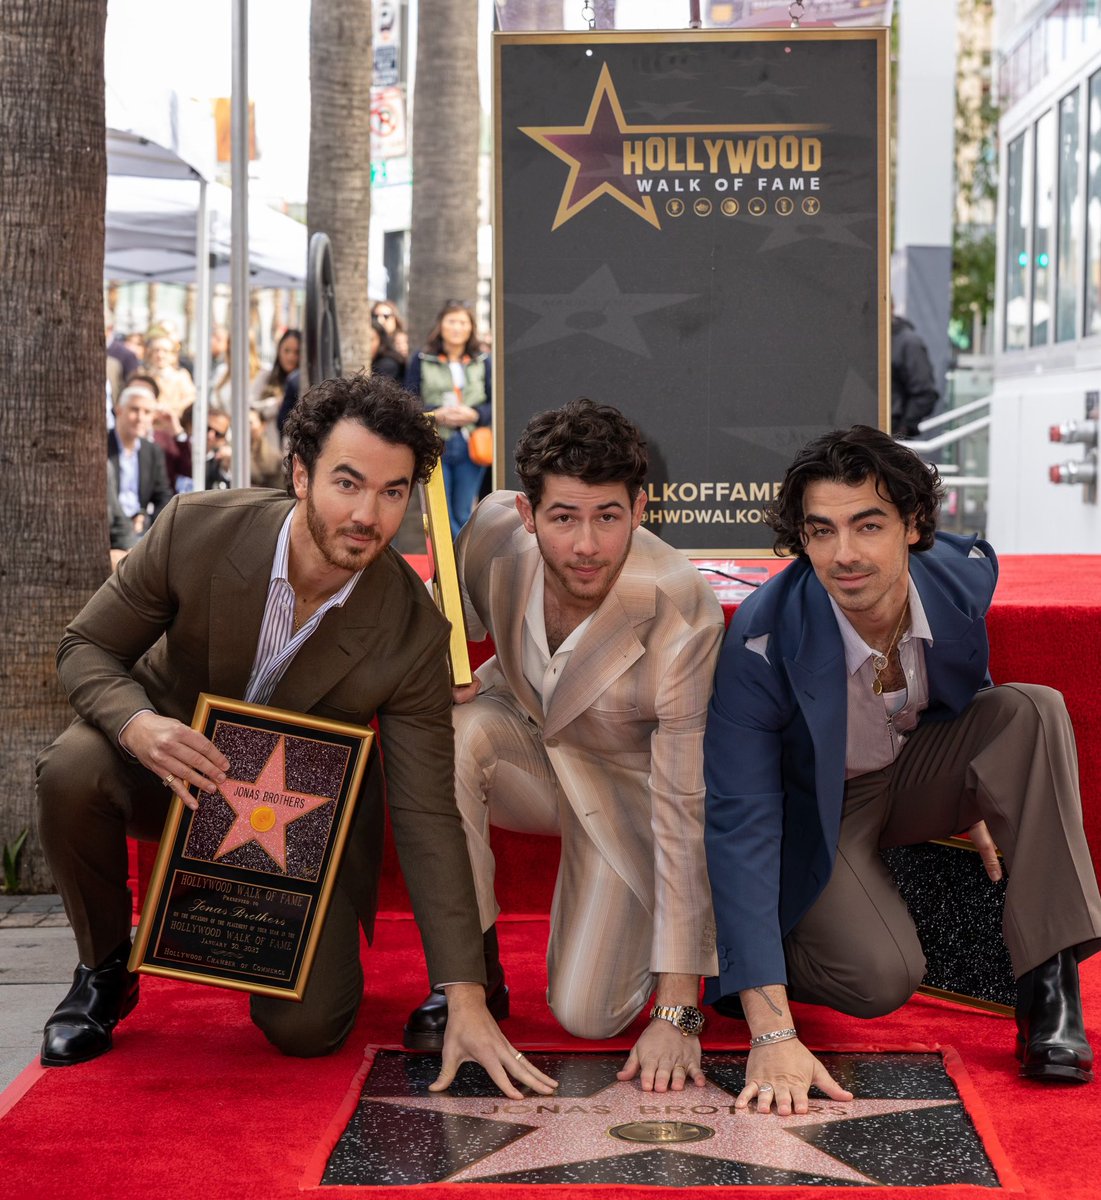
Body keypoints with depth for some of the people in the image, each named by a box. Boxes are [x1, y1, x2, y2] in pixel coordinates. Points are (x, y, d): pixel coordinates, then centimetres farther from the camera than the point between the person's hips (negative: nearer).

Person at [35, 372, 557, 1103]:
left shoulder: (414, 633, -24)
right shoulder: (197, 530, -24)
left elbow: (427, 819, -21)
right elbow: (87, 648, -11)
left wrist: (466, 1002, -26)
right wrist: (138, 725, -37)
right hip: (178, 759, 0)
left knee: (307, 1028, -16)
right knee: (72, 773, -33)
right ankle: (106, 969, -4)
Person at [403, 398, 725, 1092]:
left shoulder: (684, 613, -35)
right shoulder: (495, 531, -24)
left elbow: (686, 810, -32)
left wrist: (676, 1014, -32)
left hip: (625, 782, -3)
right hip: (521, 739, 3)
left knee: (588, 1018, -15)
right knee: (448, 735, -33)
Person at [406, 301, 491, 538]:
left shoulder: (482, 363, 9)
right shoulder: (422, 361, 4)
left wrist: (475, 414, -11)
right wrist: (436, 414, -14)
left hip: (470, 447, 1)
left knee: (463, 514, 5)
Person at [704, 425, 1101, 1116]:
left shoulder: (966, 574, -19)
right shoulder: (762, 645, -32)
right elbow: (742, 826, -33)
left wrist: (985, 798, 21)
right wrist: (772, 1034, -40)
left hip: (919, 772, 5)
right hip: (818, 811, -4)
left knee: (1034, 712, -22)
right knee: (882, 981, -28)